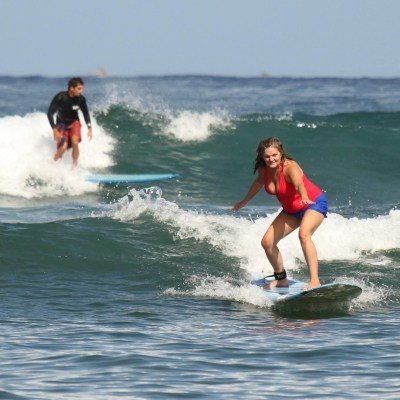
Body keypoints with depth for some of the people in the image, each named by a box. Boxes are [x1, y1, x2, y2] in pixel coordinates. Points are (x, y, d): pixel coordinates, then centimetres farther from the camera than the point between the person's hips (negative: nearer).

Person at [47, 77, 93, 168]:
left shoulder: (81, 99, -15)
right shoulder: (60, 97, -25)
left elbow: (86, 113, 3)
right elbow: (50, 113, -19)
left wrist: (89, 128, -2)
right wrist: (54, 130, -25)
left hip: (74, 122, 2)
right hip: (62, 123, -2)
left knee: (75, 143, -23)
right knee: (63, 147, -20)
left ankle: (74, 166, -5)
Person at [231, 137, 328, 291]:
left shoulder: (289, 167, -31)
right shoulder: (263, 170, -10)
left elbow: (299, 183, -52)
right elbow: (259, 182, 14)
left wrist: (304, 197, -74)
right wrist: (244, 202, 28)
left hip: (314, 203, -8)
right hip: (291, 210, 8)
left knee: (304, 234, -35)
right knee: (267, 242, 2)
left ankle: (314, 281, -40)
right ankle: (281, 279, 23)